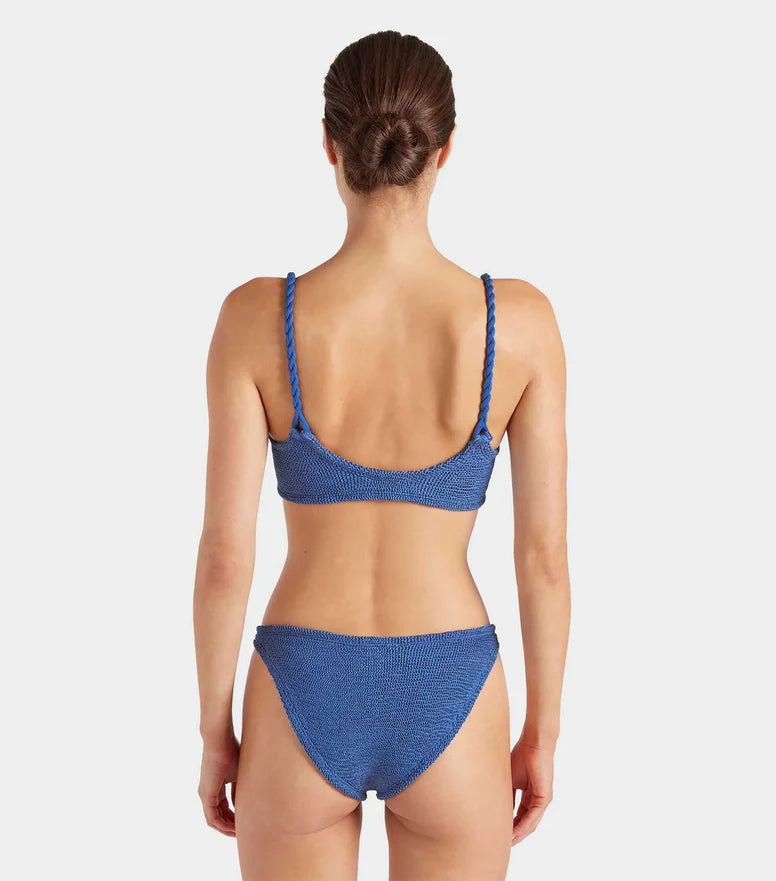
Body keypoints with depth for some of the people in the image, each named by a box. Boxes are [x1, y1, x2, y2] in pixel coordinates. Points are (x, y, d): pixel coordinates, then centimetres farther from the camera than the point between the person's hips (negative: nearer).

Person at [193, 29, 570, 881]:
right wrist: (542, 736, 8)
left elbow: (225, 555, -9)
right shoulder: (519, 321, -10)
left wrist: (214, 734, 5)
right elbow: (544, 556, -5)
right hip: (448, 706, 0)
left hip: (304, 700, 0)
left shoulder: (256, 317, -12)